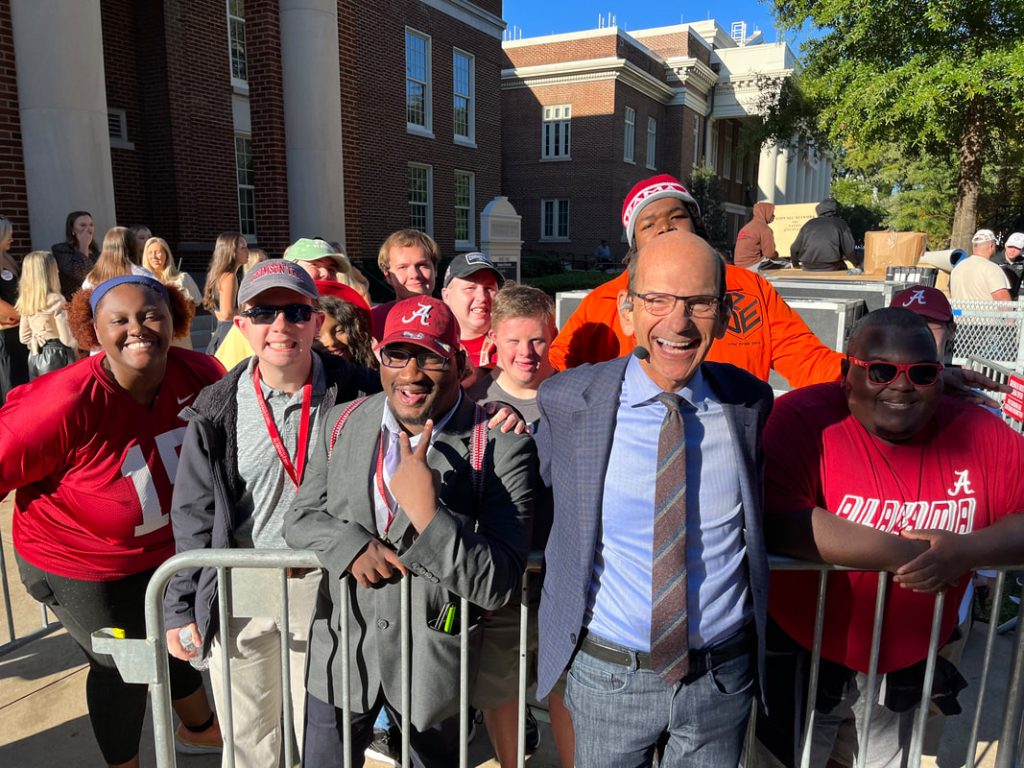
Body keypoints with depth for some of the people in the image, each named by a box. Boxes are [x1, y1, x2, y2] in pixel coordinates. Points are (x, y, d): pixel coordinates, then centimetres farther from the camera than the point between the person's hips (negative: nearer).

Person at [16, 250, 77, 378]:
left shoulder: (26, 301, 6)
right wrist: (79, 345, 3)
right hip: (56, 356, -7)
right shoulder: (55, 300, -15)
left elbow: (23, 337, 11)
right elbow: (66, 339, -15)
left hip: (35, 357, 7)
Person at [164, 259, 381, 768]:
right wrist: (180, 605, 4)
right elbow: (194, 513, 2)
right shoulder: (218, 410, -5)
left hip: (327, 584, -1)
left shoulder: (356, 394, -11)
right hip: (237, 587, 2)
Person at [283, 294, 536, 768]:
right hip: (340, 647, 3)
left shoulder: (502, 448, -19)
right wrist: (351, 544, -19)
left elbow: (498, 586, -21)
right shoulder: (342, 423, -3)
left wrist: (426, 514, -34)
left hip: (434, 657, -2)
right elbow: (300, 517, 3)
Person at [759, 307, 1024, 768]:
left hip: (906, 672, 4)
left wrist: (966, 550, -26)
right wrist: (904, 554, -28)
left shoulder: (976, 433, -7)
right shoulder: (803, 419, -21)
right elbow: (778, 523, -33)